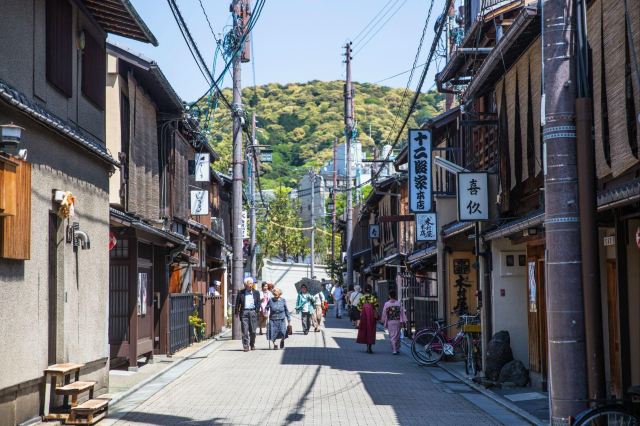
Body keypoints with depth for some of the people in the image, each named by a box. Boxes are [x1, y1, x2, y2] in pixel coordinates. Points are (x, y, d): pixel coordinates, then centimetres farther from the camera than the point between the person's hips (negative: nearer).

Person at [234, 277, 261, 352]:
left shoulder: (256, 293, 10)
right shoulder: (241, 293, 5)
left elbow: (258, 303, 10)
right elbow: (237, 303, 7)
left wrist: (256, 311, 0)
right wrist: (237, 312, 2)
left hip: (253, 312, 1)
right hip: (244, 312, -1)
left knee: (253, 331, 3)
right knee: (245, 331, -6)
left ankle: (252, 345, 20)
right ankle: (246, 346, -3)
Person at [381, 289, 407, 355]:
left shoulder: (386, 304, -4)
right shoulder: (399, 303, -2)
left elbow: (384, 314, 2)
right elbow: (402, 312, -1)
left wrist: (383, 321, 15)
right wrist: (403, 321, 4)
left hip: (390, 322, -1)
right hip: (398, 321, 1)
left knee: (392, 336, 4)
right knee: (397, 336, 14)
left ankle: (394, 350, -1)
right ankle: (397, 349, 19)